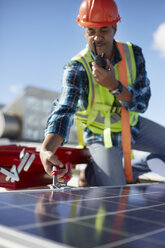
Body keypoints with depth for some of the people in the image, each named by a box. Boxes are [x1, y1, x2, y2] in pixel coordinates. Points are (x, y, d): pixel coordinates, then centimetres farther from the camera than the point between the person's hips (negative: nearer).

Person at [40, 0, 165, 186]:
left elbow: (142, 103, -16)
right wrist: (47, 148, -56)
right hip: (102, 136, -4)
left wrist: (114, 85, -37)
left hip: (133, 126, 5)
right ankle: (91, 170, 13)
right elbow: (64, 110, -37)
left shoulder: (133, 54, -12)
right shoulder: (76, 68, -23)